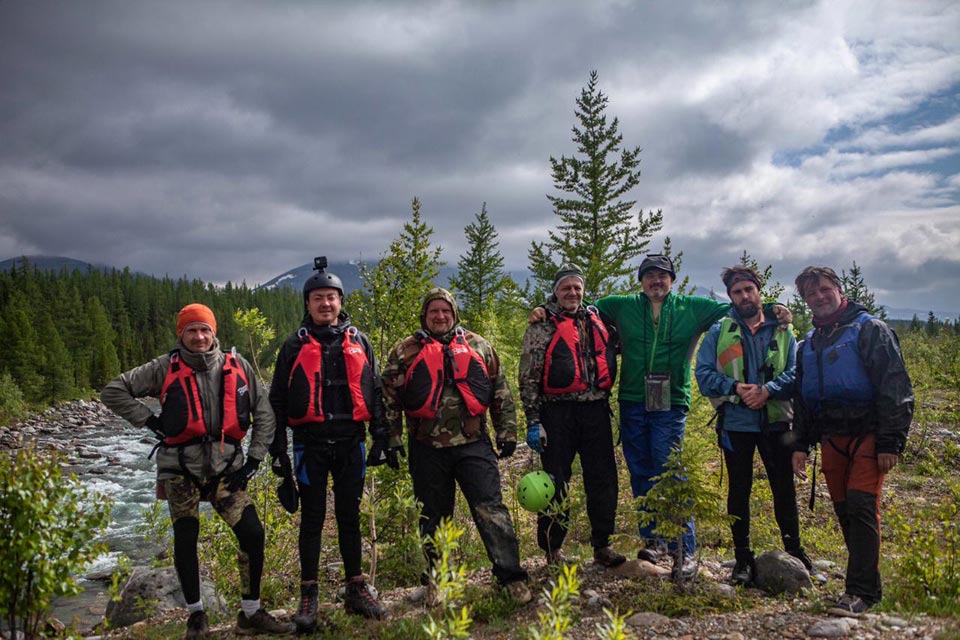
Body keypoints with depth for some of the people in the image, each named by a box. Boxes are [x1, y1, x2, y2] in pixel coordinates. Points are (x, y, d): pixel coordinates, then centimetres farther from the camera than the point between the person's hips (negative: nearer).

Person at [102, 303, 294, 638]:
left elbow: (264, 414, 8)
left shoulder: (236, 365, 3)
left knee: (253, 534, -7)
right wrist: (150, 421, -5)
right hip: (181, 468, -1)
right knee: (185, 541, 2)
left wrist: (253, 460, 2)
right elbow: (113, 391, 3)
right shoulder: (165, 368, -2)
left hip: (225, 467, 1)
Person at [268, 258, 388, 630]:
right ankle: (309, 596, 15)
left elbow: (374, 392, 12)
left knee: (349, 517, 10)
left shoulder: (358, 342, 9)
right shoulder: (295, 346, 3)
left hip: (350, 442, 2)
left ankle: (356, 589, 21)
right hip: (311, 443, -1)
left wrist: (381, 436, 7)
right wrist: (278, 449, -1)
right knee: (312, 519, 4)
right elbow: (278, 400, 4)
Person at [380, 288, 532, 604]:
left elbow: (501, 393, 14)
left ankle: (512, 577, 0)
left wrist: (507, 432, 10)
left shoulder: (478, 346, 11)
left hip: (473, 444, 0)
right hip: (427, 450, 0)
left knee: (491, 509, -5)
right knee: (433, 518, 10)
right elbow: (389, 398, 6)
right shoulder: (406, 351, 6)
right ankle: (437, 581, 24)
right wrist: (392, 441, 2)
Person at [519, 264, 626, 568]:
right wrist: (533, 421, -10)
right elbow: (528, 377, -4)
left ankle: (603, 546, 19)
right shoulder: (542, 325, 0)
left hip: (596, 411, 4)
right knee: (556, 482, 3)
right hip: (558, 413, -4)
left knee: (604, 479, 6)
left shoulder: (596, 319, 14)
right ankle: (552, 549, 16)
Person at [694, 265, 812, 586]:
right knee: (739, 490, 7)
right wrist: (735, 388, -18)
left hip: (776, 421, 1)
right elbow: (703, 373, -3)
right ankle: (743, 559, 17)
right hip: (736, 423, -1)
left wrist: (767, 390, -18)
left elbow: (795, 373, -1)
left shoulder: (782, 330, 8)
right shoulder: (719, 331, 4)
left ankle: (794, 551, 26)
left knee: (784, 487, 8)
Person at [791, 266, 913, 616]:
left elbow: (895, 387, -8)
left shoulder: (869, 330, -2)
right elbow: (801, 400, 22)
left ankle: (862, 590, -7)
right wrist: (800, 445, 14)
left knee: (861, 507, -12)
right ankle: (865, 583, 17)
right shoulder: (808, 344, 18)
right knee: (844, 512, 7)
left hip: (867, 435, -6)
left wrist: (890, 442, -15)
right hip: (831, 439, 6)